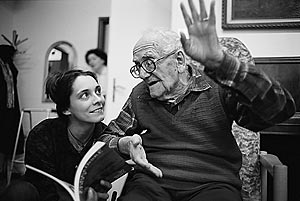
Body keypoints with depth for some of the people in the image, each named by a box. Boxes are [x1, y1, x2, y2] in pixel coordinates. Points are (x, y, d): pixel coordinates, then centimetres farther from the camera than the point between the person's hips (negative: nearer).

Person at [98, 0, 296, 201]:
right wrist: (124, 145, -7)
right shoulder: (140, 95, 12)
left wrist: (219, 61, -28)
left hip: (211, 183, -1)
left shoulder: (216, 88, -2)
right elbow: (108, 136, 19)